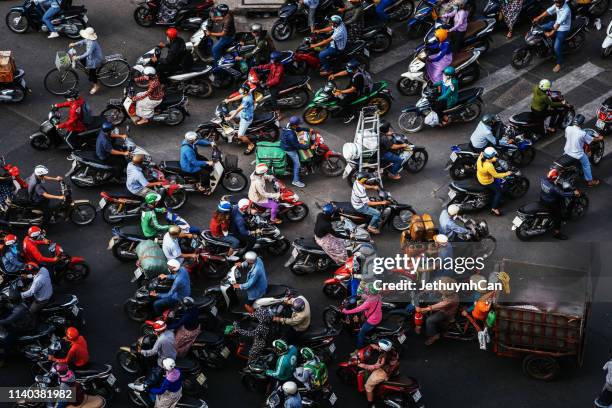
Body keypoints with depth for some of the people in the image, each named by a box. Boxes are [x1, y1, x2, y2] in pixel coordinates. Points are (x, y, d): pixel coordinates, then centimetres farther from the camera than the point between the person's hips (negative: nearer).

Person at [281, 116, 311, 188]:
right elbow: (297, 145, -30)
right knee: (297, 164, -3)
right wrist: (307, 146, -25)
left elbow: (299, 129, 10)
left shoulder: (288, 127, -8)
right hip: (289, 150, -10)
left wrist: (308, 130, 7)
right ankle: (296, 181, 4)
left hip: (285, 145, 10)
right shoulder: (291, 135, -37)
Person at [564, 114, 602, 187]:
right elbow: (592, 140, -9)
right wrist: (599, 138, 12)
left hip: (566, 152, 4)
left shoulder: (568, 128, -14)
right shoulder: (582, 134, -26)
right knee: (586, 165, 21)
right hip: (577, 155, -4)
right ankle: (589, 181, 33)